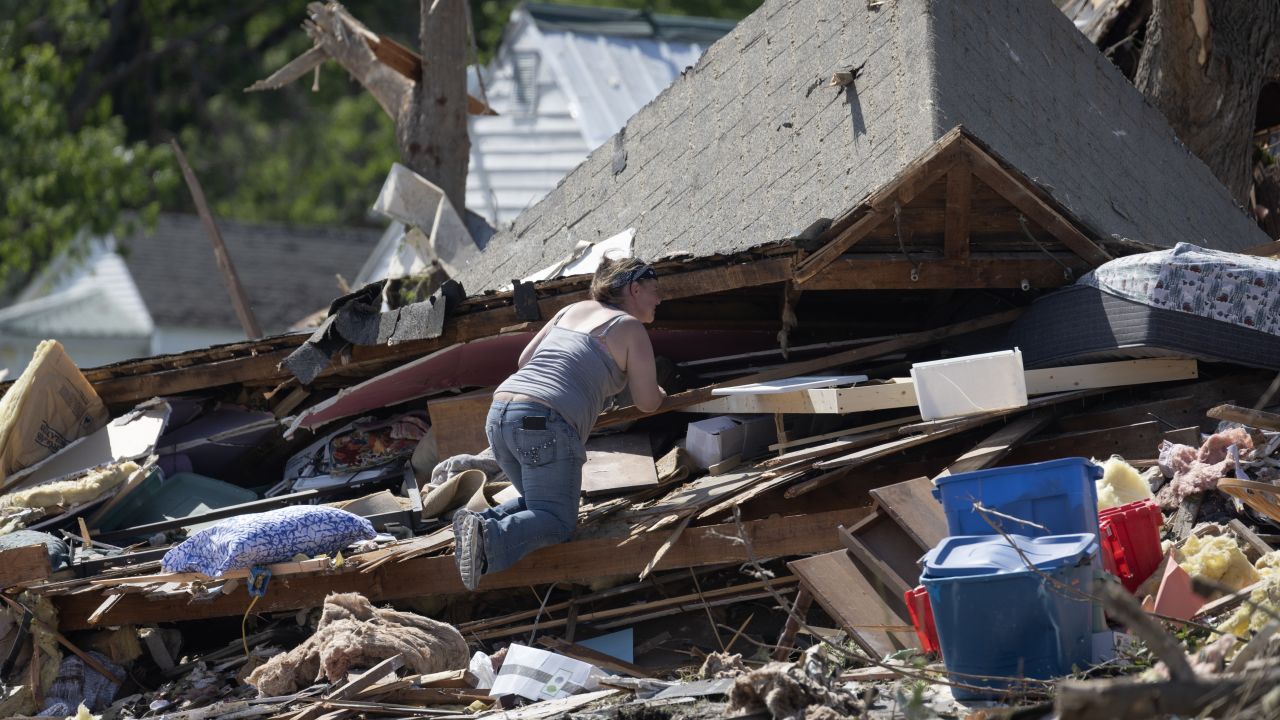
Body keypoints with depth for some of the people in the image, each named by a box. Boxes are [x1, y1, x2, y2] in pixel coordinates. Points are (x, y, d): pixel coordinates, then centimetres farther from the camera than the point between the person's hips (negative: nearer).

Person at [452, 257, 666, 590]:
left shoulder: (574, 310, 24)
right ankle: (491, 538, -28)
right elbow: (647, 402, 9)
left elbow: (525, 360, 28)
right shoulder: (631, 329, 6)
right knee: (558, 521, -1)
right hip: (546, 425, -7)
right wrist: (659, 392, 33)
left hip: (499, 414, 7)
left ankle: (484, 521, -3)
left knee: (539, 501, 24)